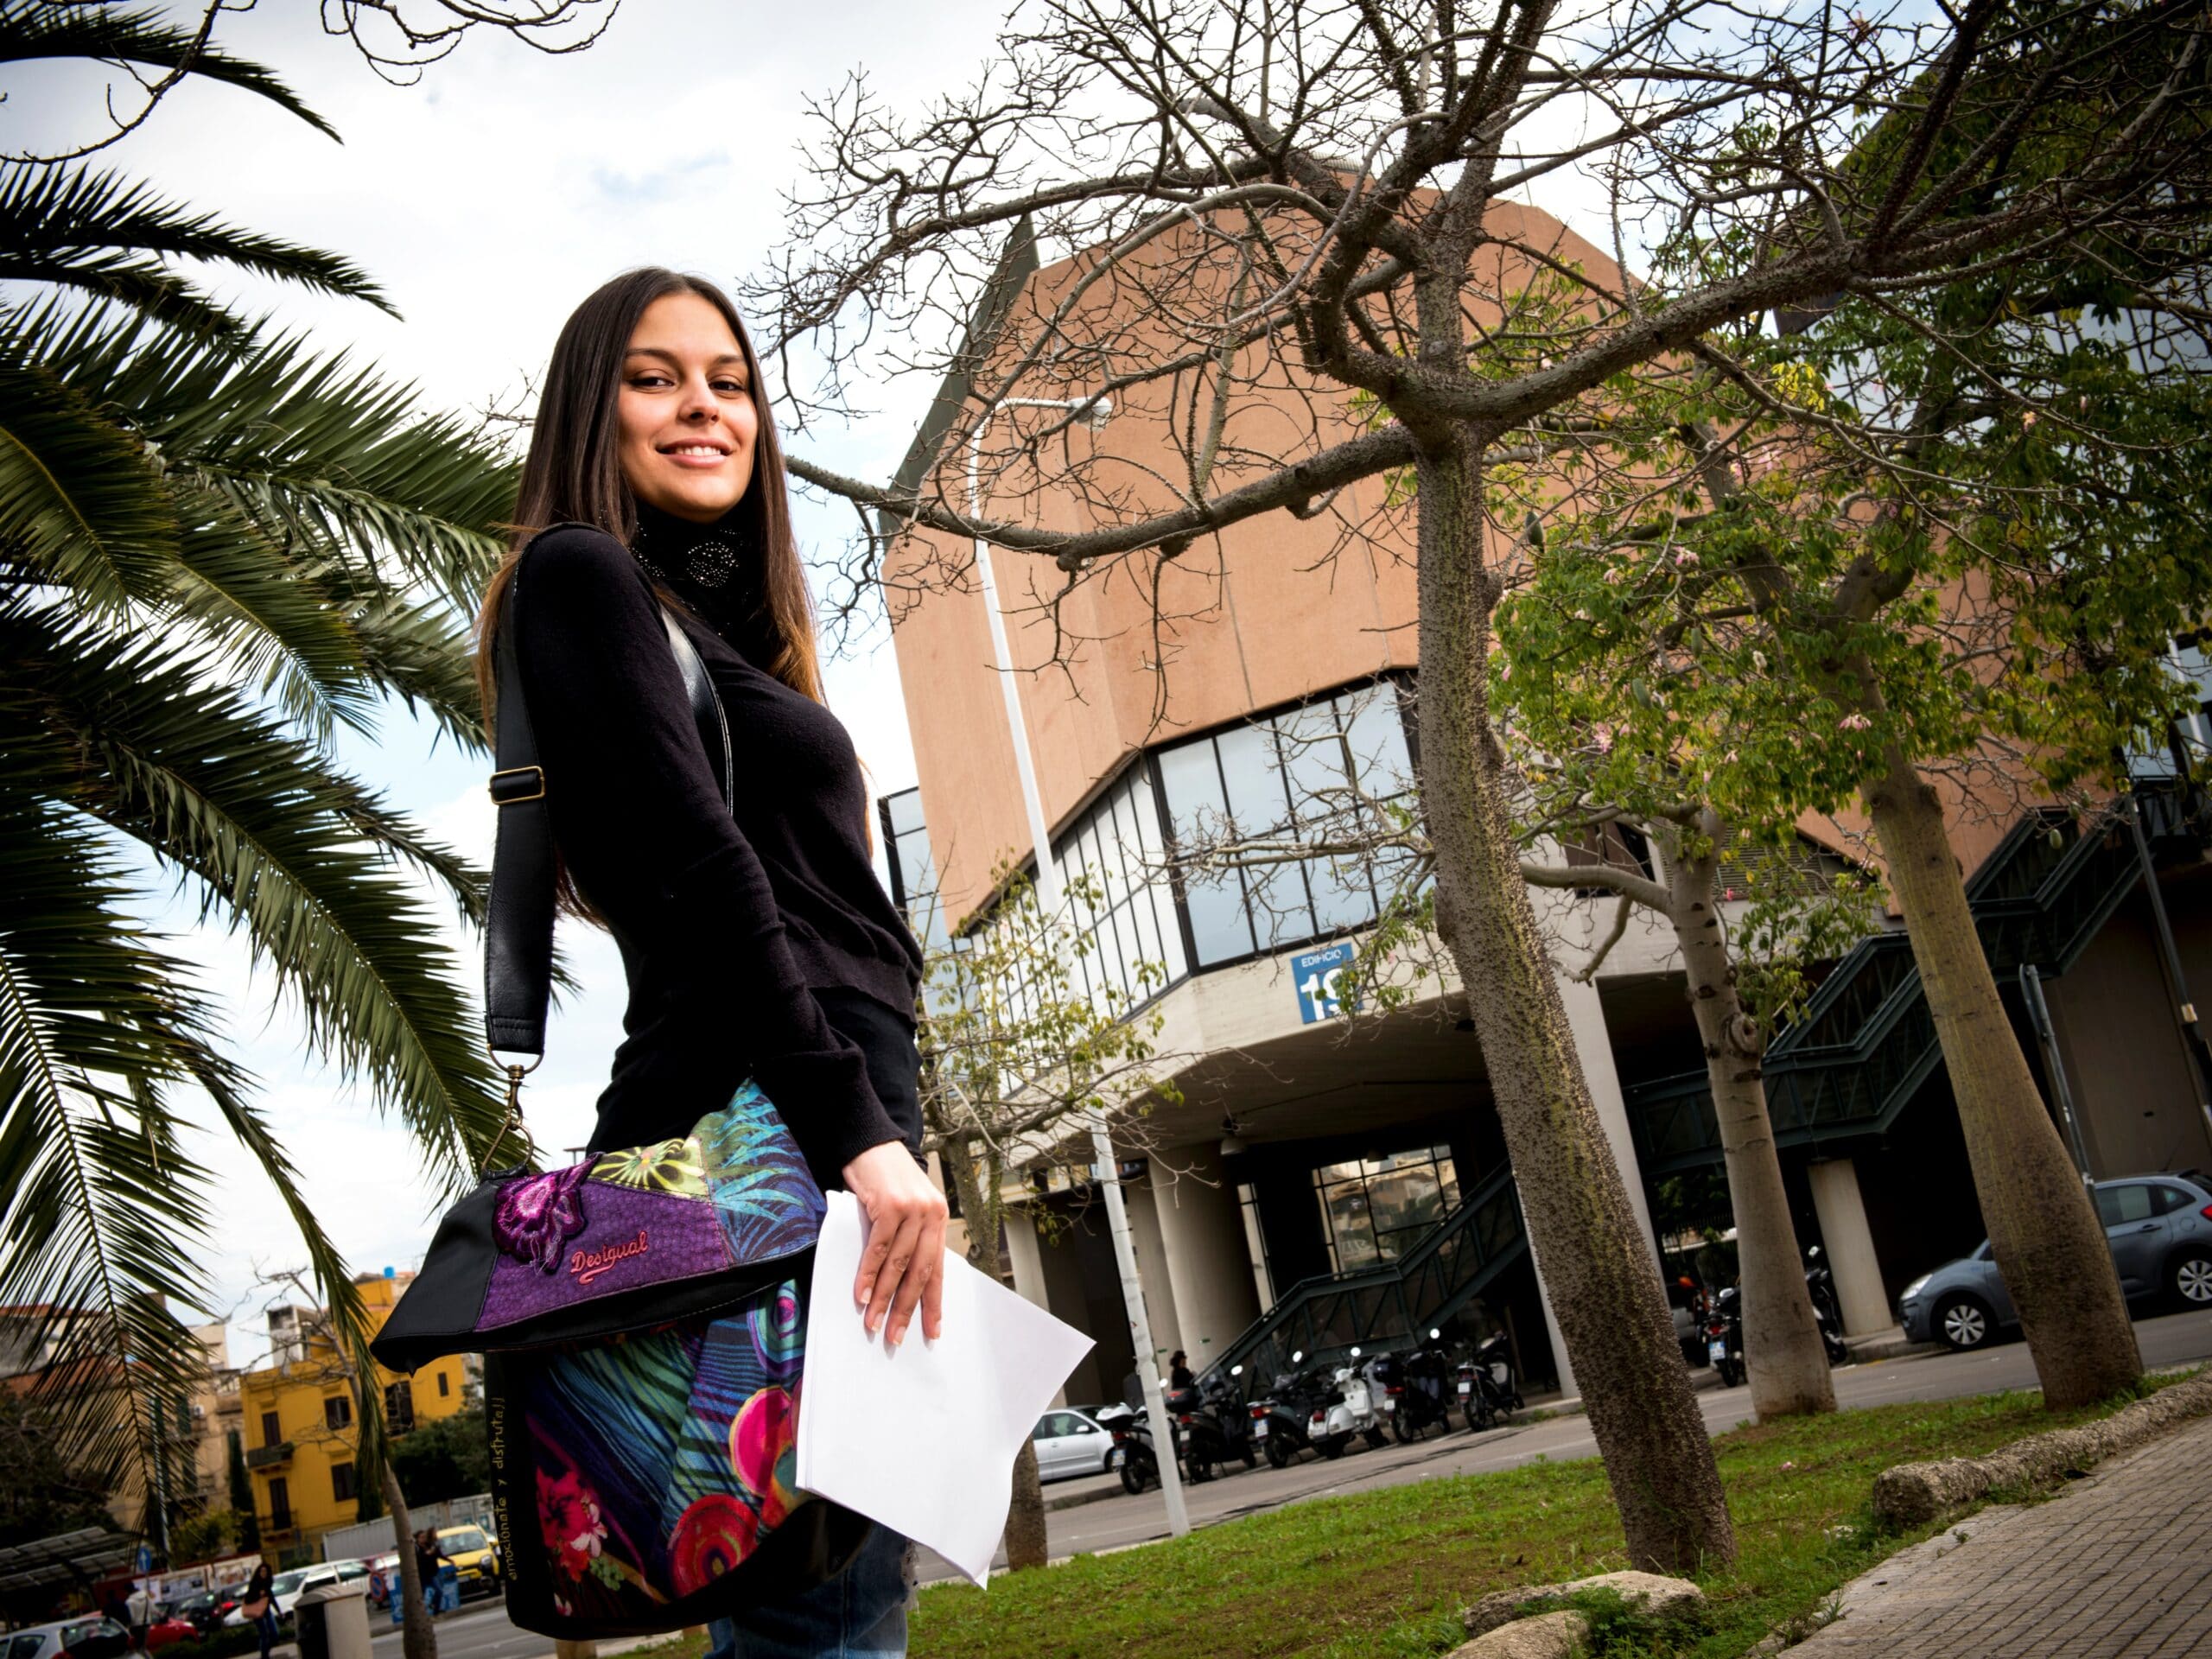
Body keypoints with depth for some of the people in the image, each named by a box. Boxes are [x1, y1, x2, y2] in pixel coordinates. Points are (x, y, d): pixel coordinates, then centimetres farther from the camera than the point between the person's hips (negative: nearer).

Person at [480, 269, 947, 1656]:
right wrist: (857, 1126, -19)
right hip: (768, 1112, -10)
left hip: (833, 1111, 10)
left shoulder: (719, 619, 27)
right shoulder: (584, 574, 0)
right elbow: (699, 865, -13)